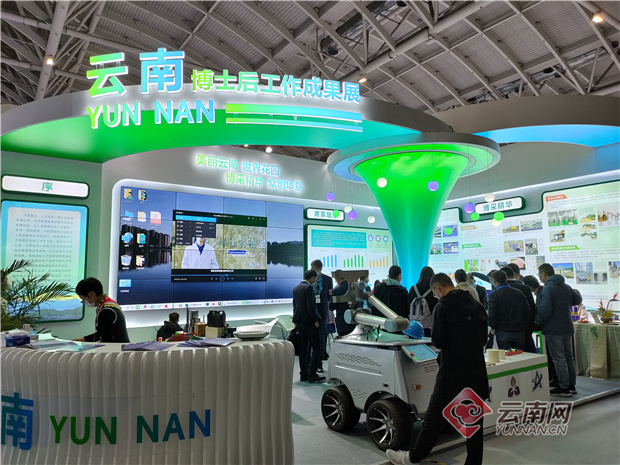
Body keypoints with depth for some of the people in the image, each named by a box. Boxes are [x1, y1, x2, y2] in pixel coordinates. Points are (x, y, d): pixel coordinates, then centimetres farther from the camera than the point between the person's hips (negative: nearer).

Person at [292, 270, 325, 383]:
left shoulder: (296, 288, 12)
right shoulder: (309, 288, -14)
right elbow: (310, 306, -19)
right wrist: (315, 320, -12)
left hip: (299, 321, 8)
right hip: (309, 321, -8)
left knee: (303, 348, 12)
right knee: (315, 347, -2)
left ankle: (303, 374, 15)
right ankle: (312, 375, -5)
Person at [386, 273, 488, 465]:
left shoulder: (442, 307, -12)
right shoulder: (476, 305, 8)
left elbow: (438, 342, -14)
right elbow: (483, 339, 14)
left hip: (452, 371, -6)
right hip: (477, 370, 6)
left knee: (435, 415, 5)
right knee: (474, 419, 13)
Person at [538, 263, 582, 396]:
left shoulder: (547, 288, -17)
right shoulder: (566, 287, 8)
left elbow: (544, 310, -23)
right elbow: (577, 300, 19)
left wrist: (540, 323, -9)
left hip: (553, 329, -8)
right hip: (567, 328, 8)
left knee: (559, 359, -1)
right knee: (568, 357, 16)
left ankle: (563, 388, 4)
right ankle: (571, 385, 25)